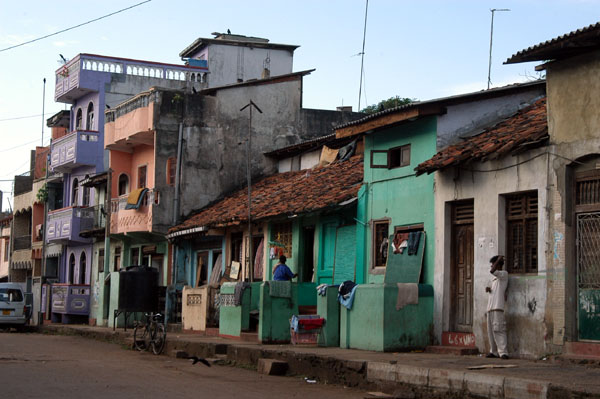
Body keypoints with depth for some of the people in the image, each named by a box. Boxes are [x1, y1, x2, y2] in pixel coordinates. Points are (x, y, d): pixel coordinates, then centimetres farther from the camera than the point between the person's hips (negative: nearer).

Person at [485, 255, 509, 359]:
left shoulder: (504, 274, -3)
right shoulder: (494, 277, 23)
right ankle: (494, 351, 13)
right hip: (490, 307, 9)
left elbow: (492, 271, -18)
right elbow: (490, 287, 29)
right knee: (491, 330, 8)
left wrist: (499, 260, -6)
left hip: (498, 307, -9)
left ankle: (503, 352, -18)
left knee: (498, 329, -15)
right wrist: (488, 288, 5)